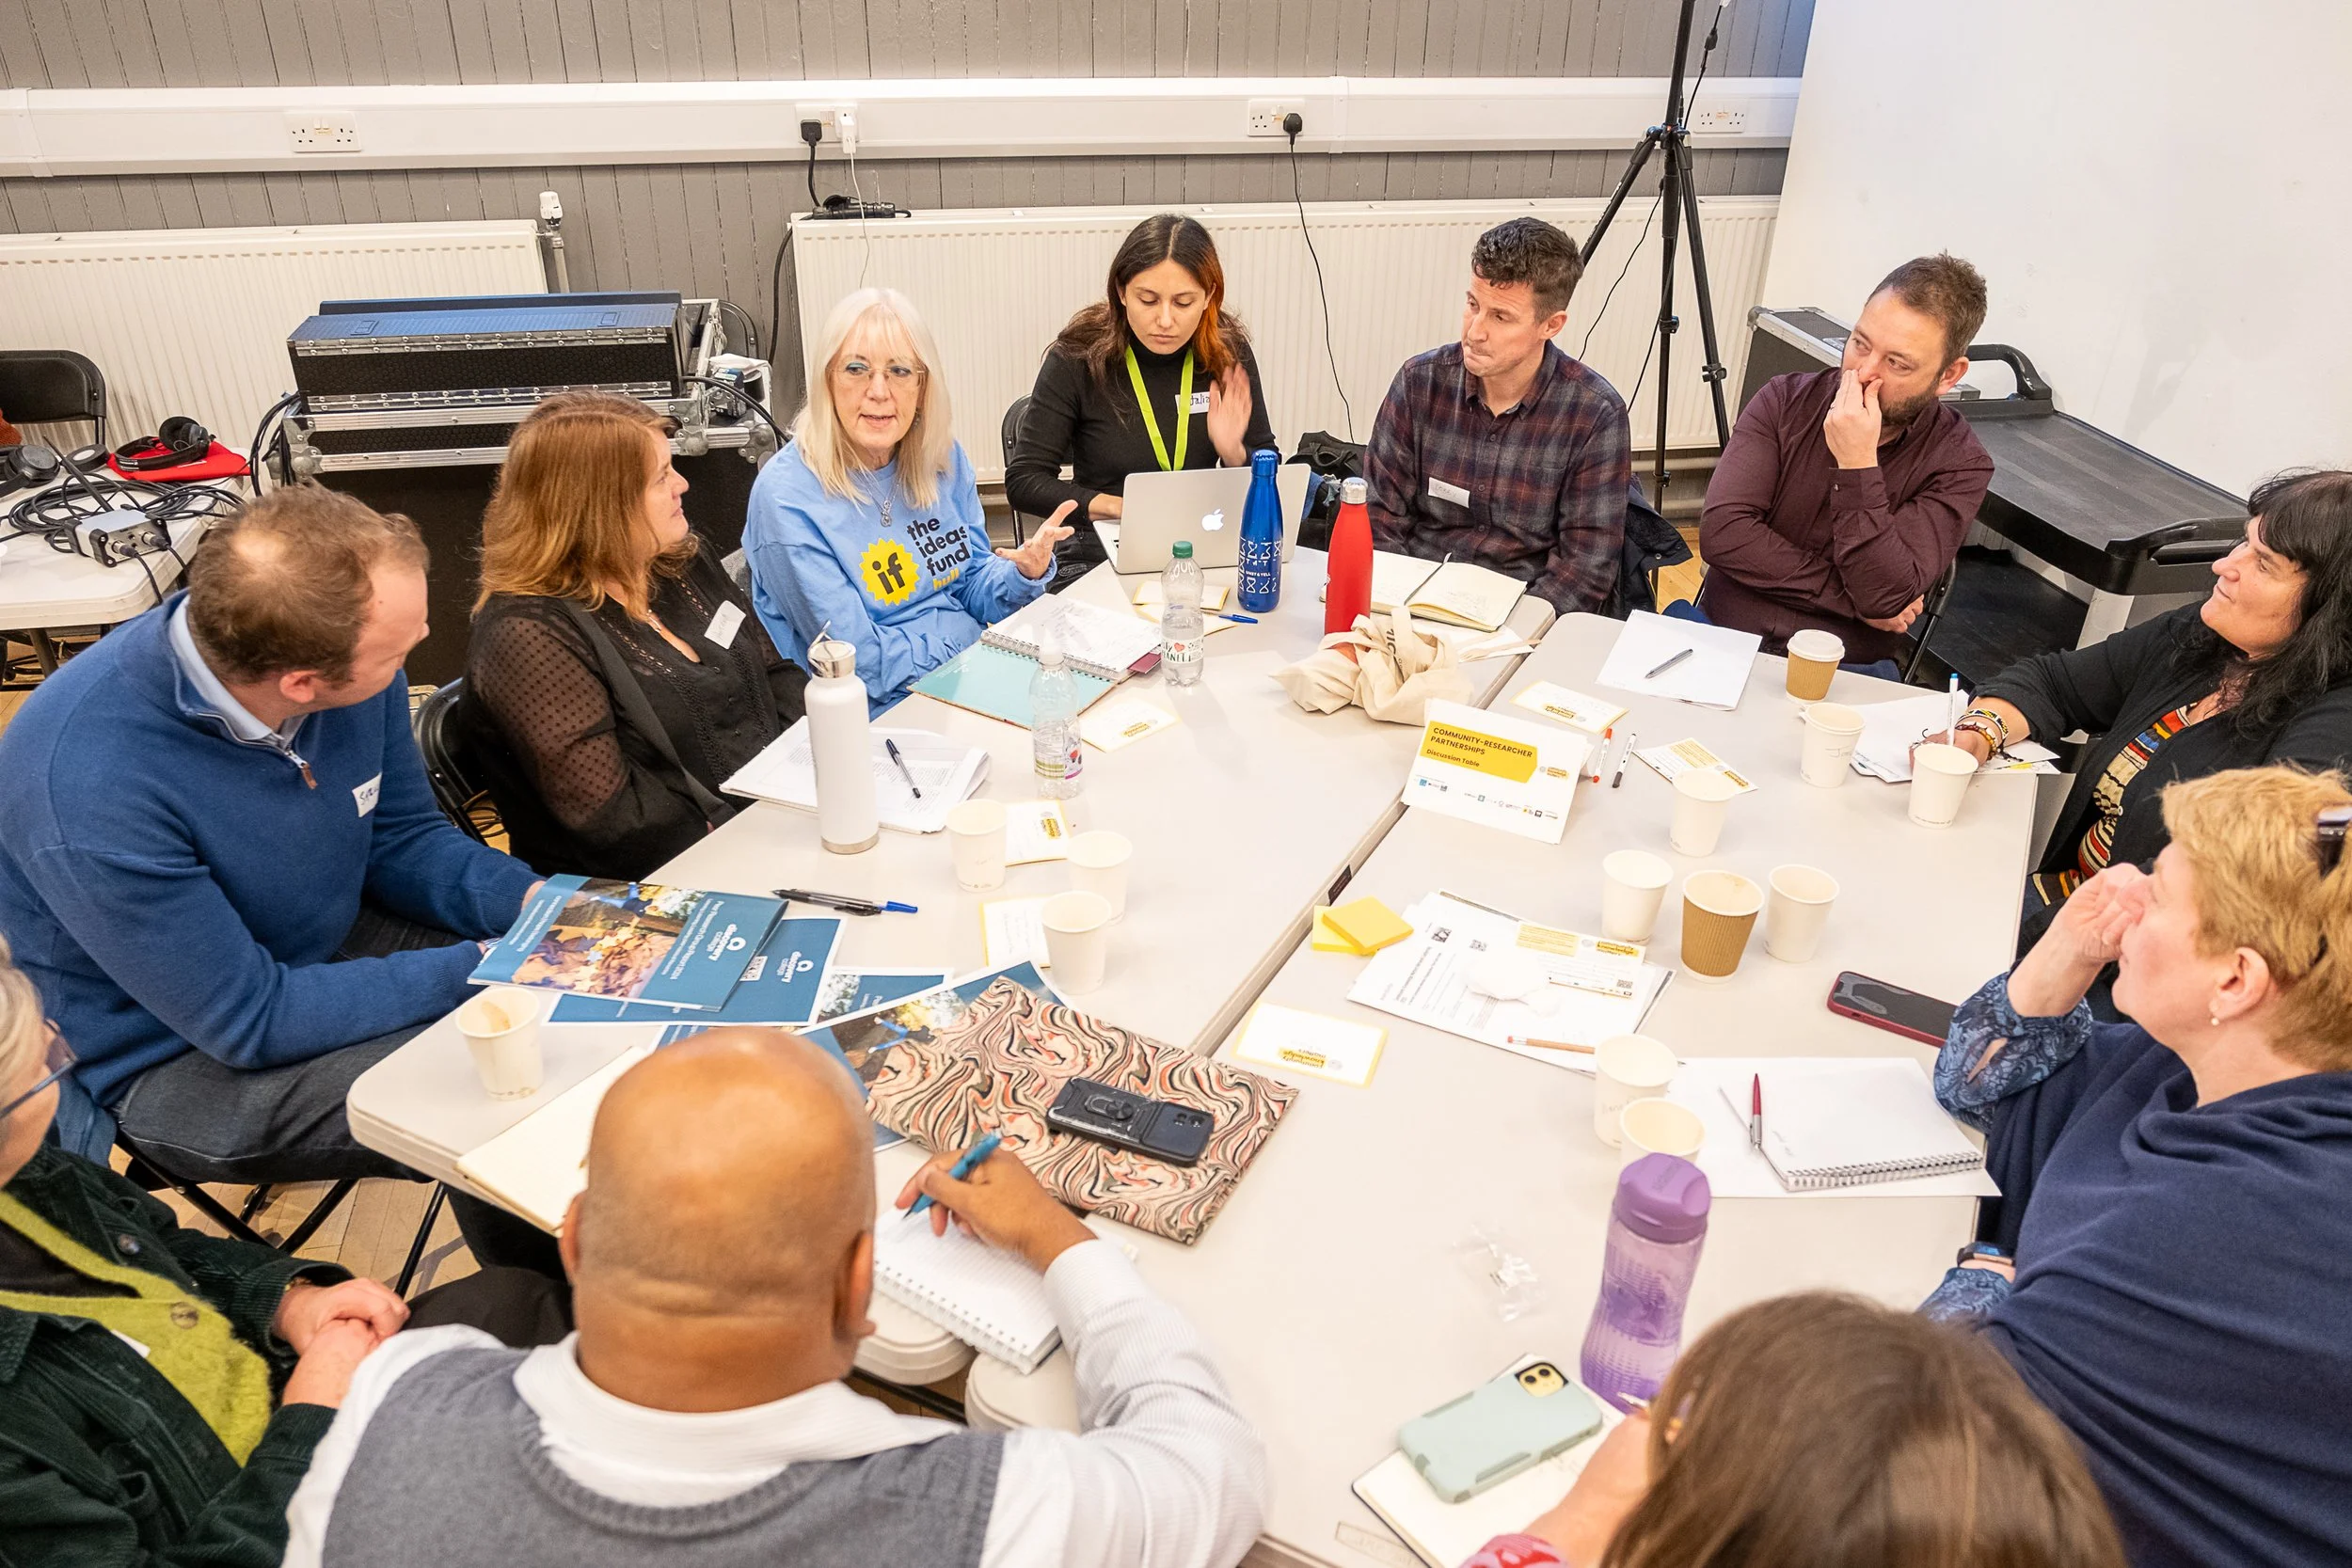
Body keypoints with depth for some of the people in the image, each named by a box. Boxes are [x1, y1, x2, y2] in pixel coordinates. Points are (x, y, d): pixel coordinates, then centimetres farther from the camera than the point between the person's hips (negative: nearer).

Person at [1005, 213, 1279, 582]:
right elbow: (1023, 481, -10)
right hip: (1097, 555, -3)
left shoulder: (1229, 353, -1)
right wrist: (1116, 506, -21)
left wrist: (1233, 454, -14)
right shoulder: (1077, 358, -9)